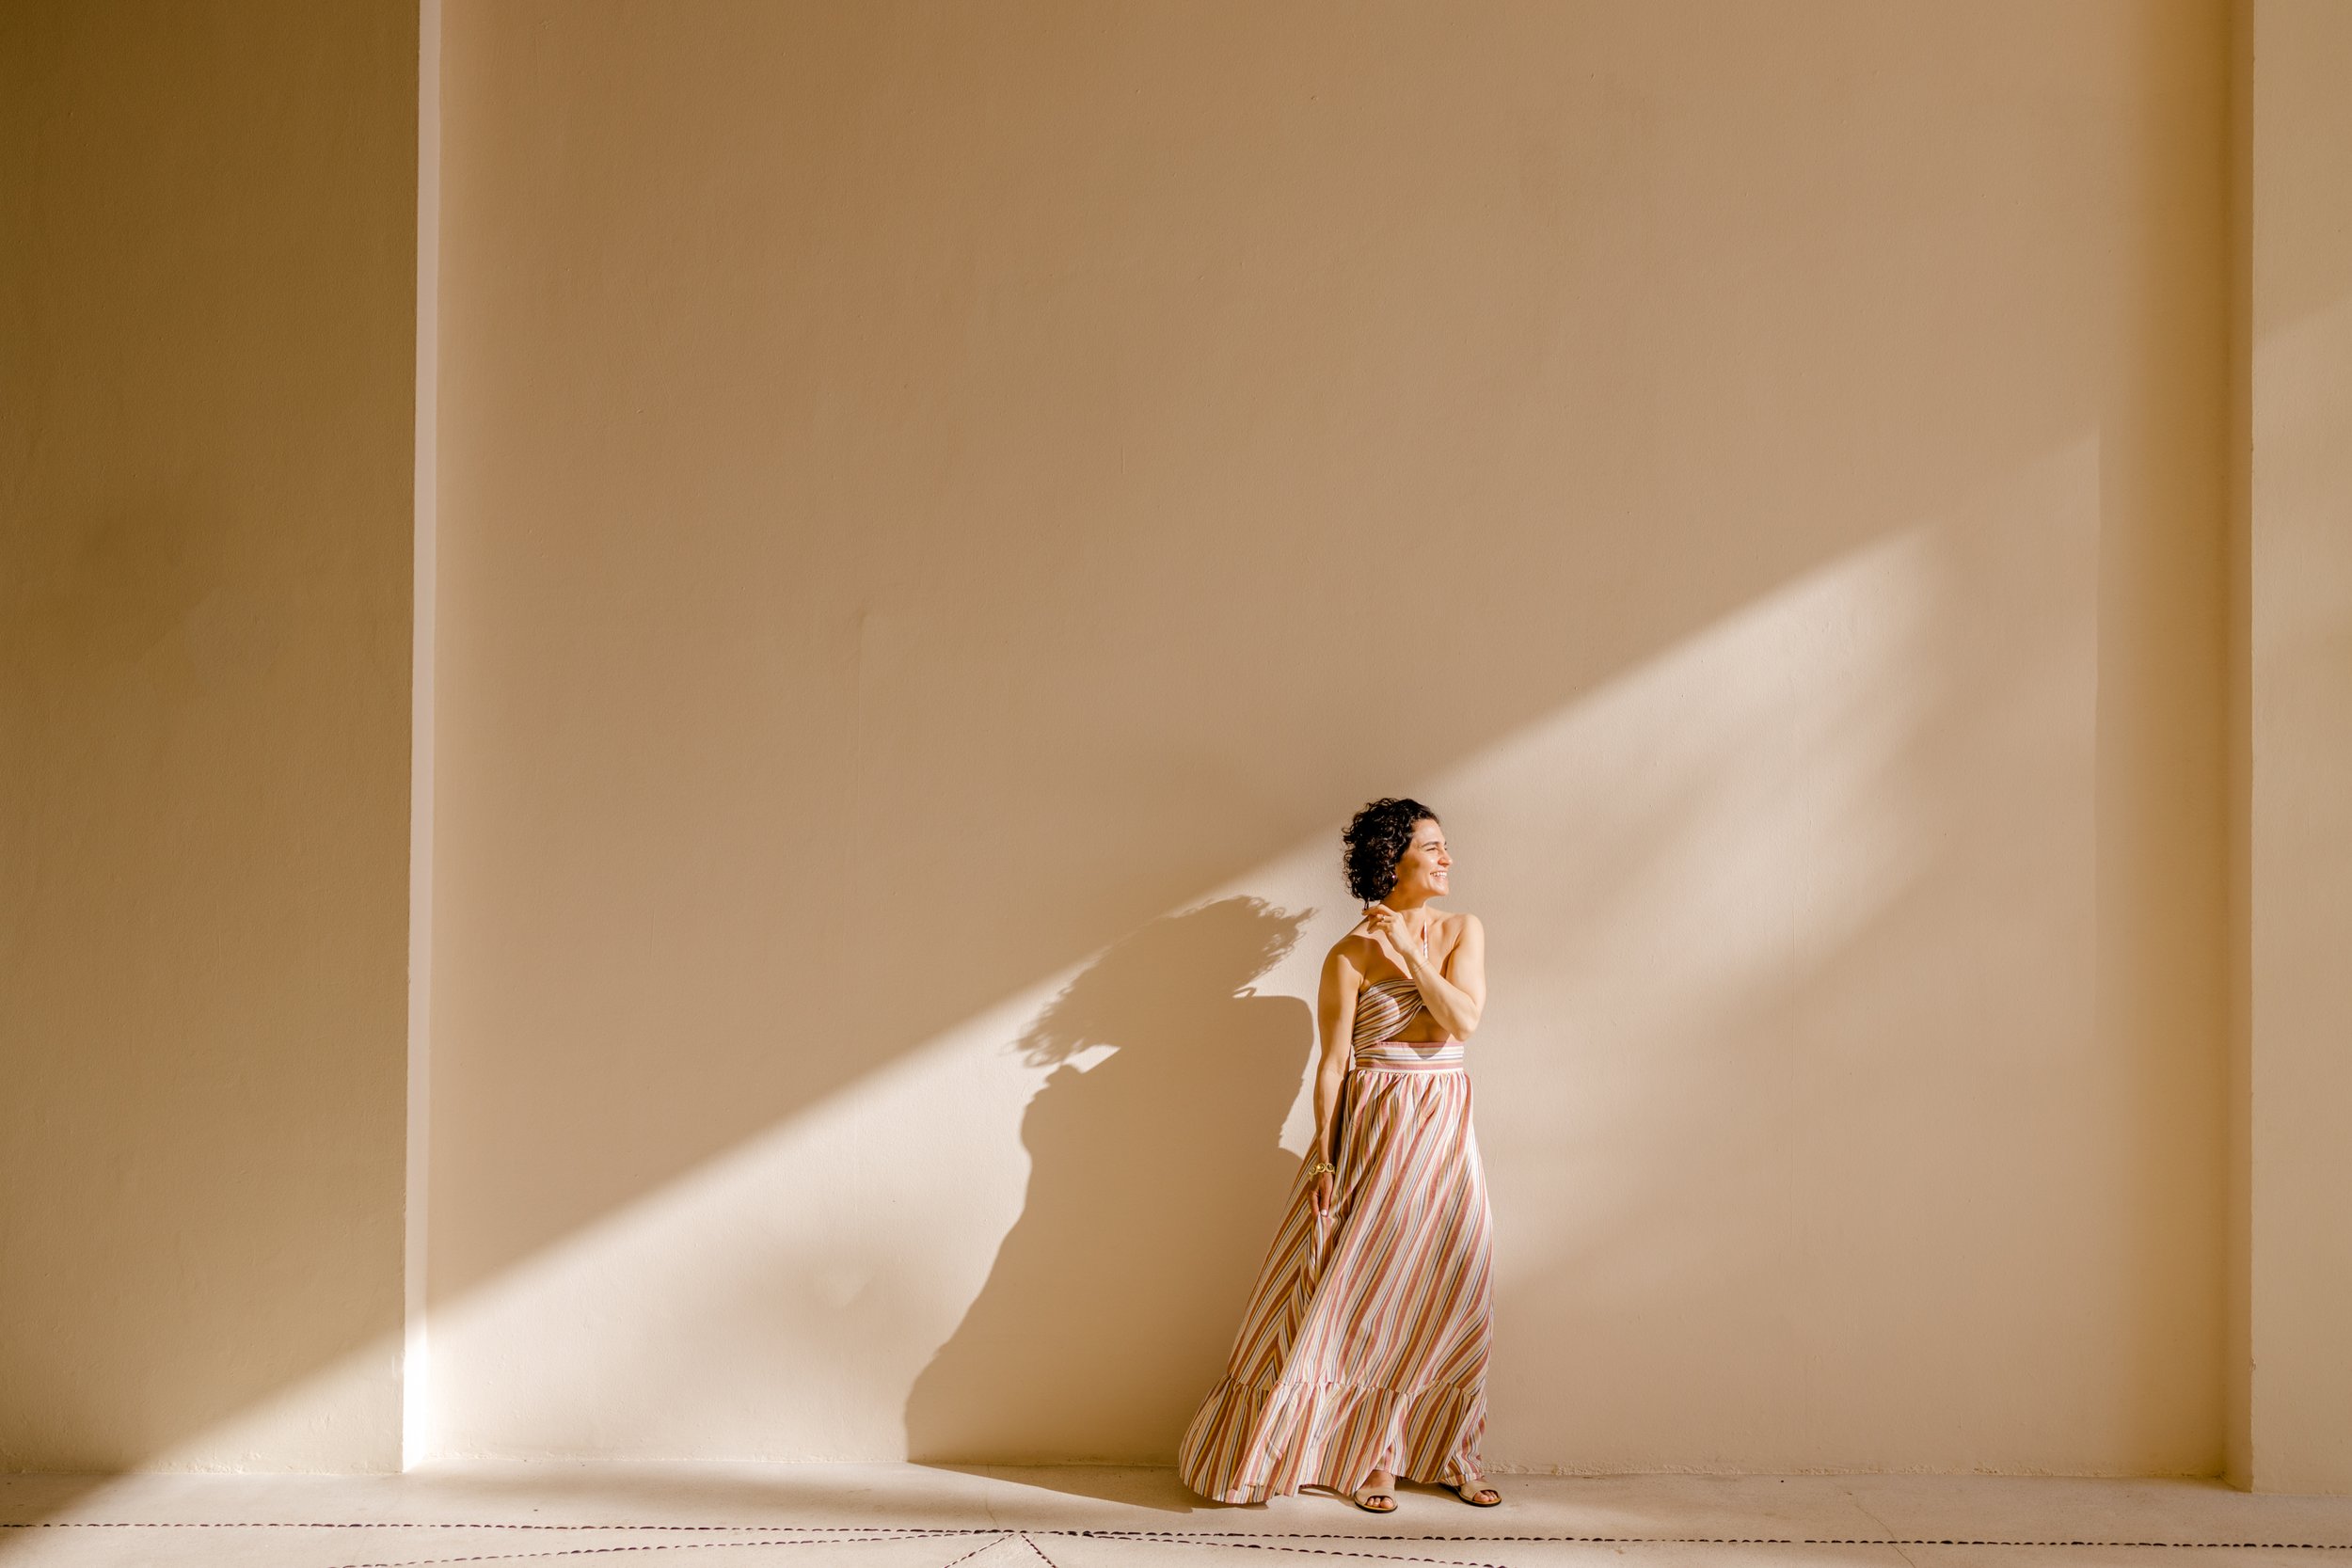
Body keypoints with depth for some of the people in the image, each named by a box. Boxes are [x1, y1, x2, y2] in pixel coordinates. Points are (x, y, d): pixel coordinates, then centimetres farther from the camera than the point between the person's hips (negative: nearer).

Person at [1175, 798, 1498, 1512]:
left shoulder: (1462, 931, 4)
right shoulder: (1351, 957, -8)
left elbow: (1464, 1021, -10)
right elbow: (1333, 1062, -7)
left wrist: (1409, 949, -13)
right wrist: (1322, 1155, -10)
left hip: (1447, 1134, 4)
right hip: (1376, 1133, -4)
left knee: (1450, 1296, 8)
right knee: (1367, 1295, 2)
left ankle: (1447, 1452, 21)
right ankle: (1371, 1454, 16)